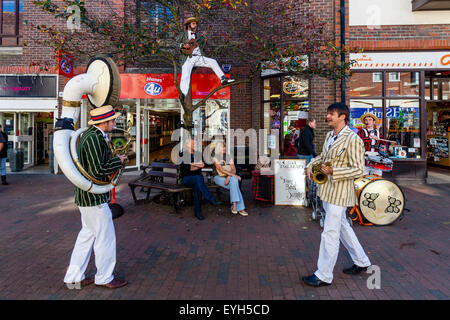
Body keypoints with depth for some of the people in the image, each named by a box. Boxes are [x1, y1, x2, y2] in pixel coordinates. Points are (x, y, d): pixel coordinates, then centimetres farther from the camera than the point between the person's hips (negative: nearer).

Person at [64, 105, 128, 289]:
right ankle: (104, 278, 21)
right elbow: (97, 171, -26)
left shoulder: (88, 134, 11)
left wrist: (113, 160, 8)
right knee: (105, 236, 4)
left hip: (86, 196, 10)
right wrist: (117, 161, -13)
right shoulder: (95, 138, -22)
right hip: (94, 198, -10)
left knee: (88, 234, 19)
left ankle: (74, 276, 31)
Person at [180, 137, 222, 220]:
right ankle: (211, 200, -43)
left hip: (197, 177, 3)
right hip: (186, 178, -3)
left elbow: (202, 164, 5)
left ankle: (197, 211, -30)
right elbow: (184, 168, -8)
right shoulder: (183, 155, 5)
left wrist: (192, 164, -8)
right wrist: (198, 166, -5)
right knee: (198, 178, -36)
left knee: (197, 185, -33)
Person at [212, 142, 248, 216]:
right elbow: (221, 169, -15)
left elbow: (233, 170, 2)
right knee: (234, 183, -31)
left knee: (234, 181, -34)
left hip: (229, 177, 3)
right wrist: (234, 175, -23)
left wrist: (229, 177, -20)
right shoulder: (215, 158, -2)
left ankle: (234, 205, -37)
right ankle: (240, 208, -34)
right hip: (219, 177, -3)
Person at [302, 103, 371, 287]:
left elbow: (358, 170, -17)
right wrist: (311, 165, 7)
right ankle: (361, 262, 39)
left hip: (339, 191, -9)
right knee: (342, 226, 21)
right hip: (327, 190, 9)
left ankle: (324, 276, 12)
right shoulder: (329, 135, 10)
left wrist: (333, 171, -27)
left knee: (330, 232, -3)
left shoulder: (353, 139, -16)